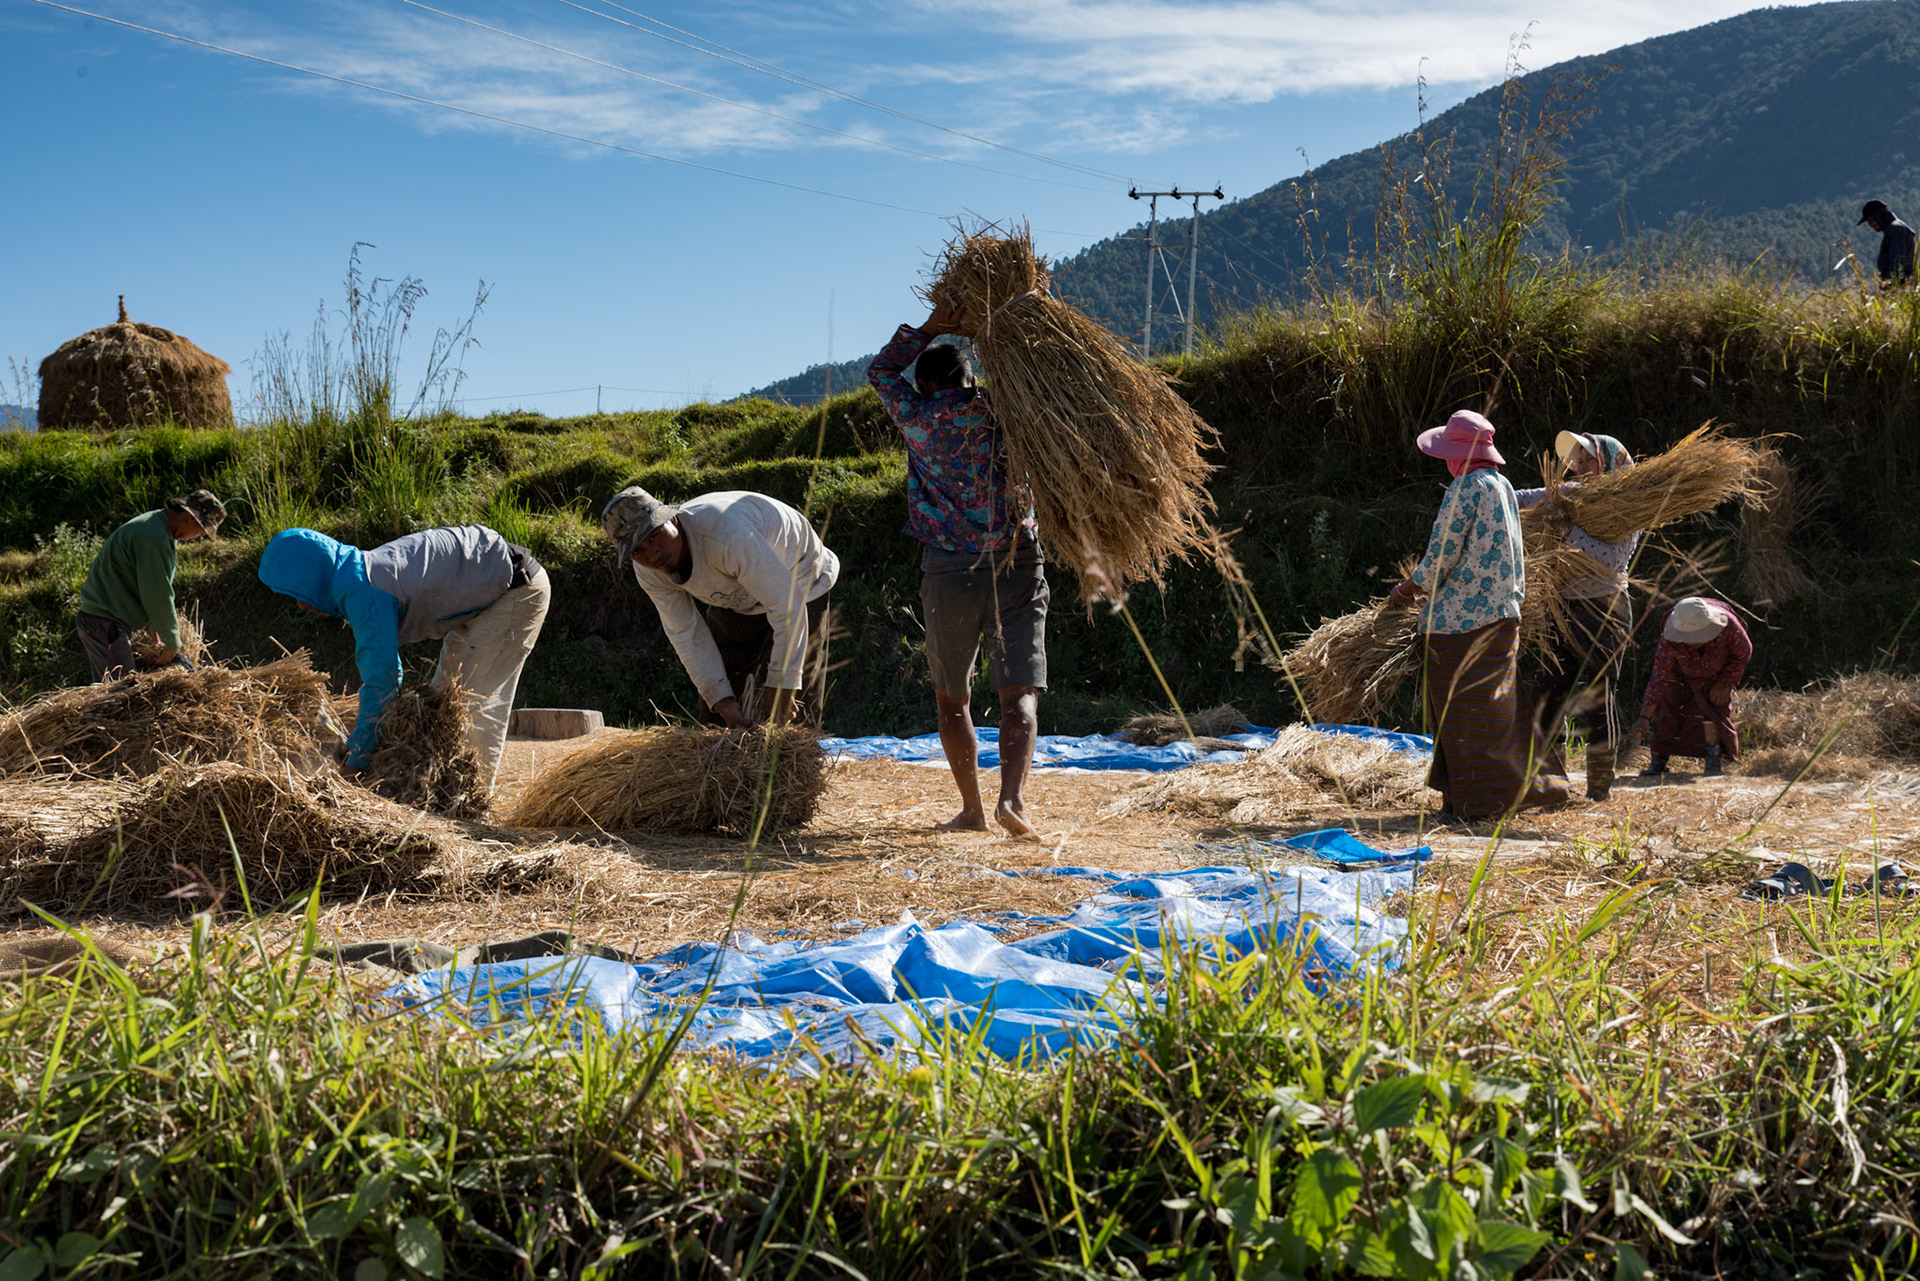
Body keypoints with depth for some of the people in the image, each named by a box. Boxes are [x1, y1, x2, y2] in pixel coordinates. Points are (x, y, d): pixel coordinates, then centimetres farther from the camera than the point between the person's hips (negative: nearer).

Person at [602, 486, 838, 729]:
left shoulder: (725, 533, -43)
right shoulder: (648, 571, -21)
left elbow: (788, 606, -38)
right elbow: (687, 634, -13)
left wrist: (781, 683, -32)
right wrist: (724, 702, -21)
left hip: (799, 583, -6)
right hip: (737, 599, 6)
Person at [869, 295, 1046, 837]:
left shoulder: (920, 420, 1)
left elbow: (881, 371, 18)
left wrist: (932, 327, 14)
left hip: (949, 574, 0)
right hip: (1018, 569, 0)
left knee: (952, 698, 16)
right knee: (1019, 694, -4)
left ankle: (972, 807, 16)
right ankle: (1012, 796, -25)